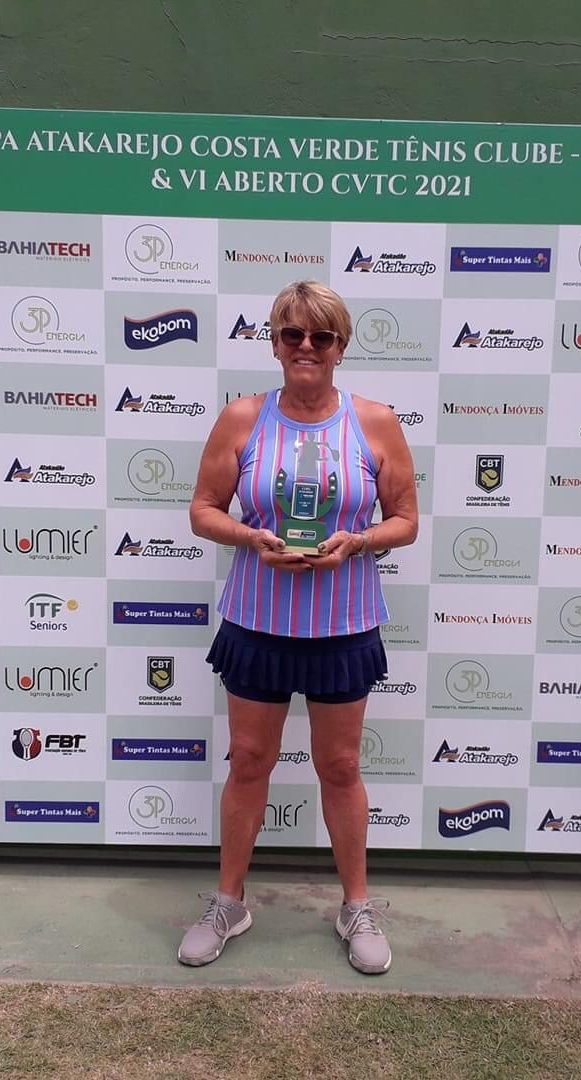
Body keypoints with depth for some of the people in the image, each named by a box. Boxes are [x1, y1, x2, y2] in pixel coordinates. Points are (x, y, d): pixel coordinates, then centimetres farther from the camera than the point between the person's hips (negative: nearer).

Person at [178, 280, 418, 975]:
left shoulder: (376, 423, -4)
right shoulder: (241, 419, -4)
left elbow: (406, 521, 1)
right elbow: (203, 509, 1)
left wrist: (354, 541, -18)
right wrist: (250, 537, -18)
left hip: (342, 624, 0)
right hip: (257, 620, 1)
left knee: (339, 767, 13)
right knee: (249, 761, 13)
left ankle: (357, 908, 35)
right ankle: (228, 904, 34)